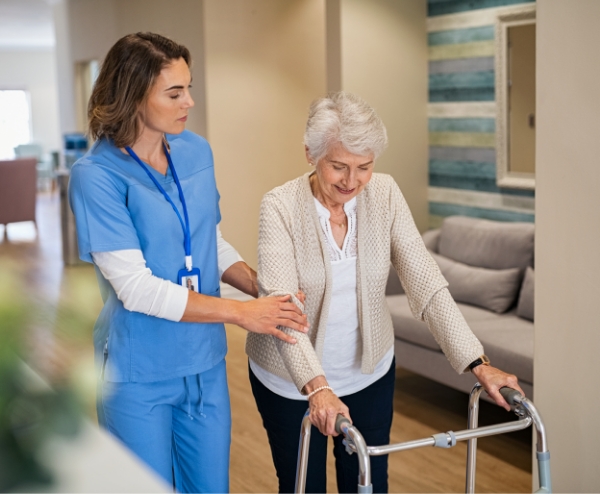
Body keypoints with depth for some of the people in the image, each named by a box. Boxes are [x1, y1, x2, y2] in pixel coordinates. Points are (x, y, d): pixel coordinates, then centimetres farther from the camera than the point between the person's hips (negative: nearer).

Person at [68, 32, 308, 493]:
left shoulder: (197, 152, 1)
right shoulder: (97, 175, -17)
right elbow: (134, 287, -21)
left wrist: (266, 291, -5)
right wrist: (239, 312, -20)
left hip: (205, 363, 5)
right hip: (139, 374, -5)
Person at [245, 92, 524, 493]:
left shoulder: (385, 195, -11)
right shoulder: (281, 207, -21)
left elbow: (426, 283, -14)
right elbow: (280, 303, -31)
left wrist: (477, 363, -24)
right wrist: (316, 385, -45)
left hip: (370, 371, 3)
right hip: (292, 381, -2)